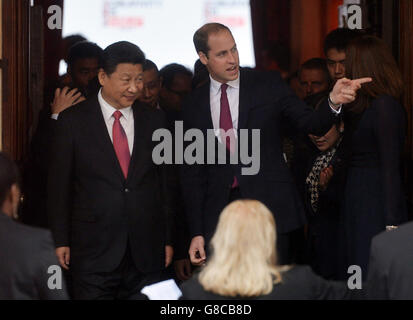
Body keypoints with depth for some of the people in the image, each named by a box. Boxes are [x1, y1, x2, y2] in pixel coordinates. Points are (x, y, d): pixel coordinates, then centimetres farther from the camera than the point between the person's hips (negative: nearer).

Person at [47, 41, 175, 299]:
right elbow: (59, 186, 2)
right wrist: (61, 241, -2)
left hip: (147, 252, 2)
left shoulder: (154, 120, 8)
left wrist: (168, 240, 8)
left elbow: (165, 183, 11)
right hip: (93, 253, -2)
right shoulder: (72, 121, 0)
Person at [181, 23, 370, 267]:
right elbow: (192, 173, 9)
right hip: (219, 214, 2)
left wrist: (333, 102, -25)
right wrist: (196, 233, 4)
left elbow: (311, 124, -3)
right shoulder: (194, 105, 7)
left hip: (270, 208, -1)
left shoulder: (268, 84, 3)